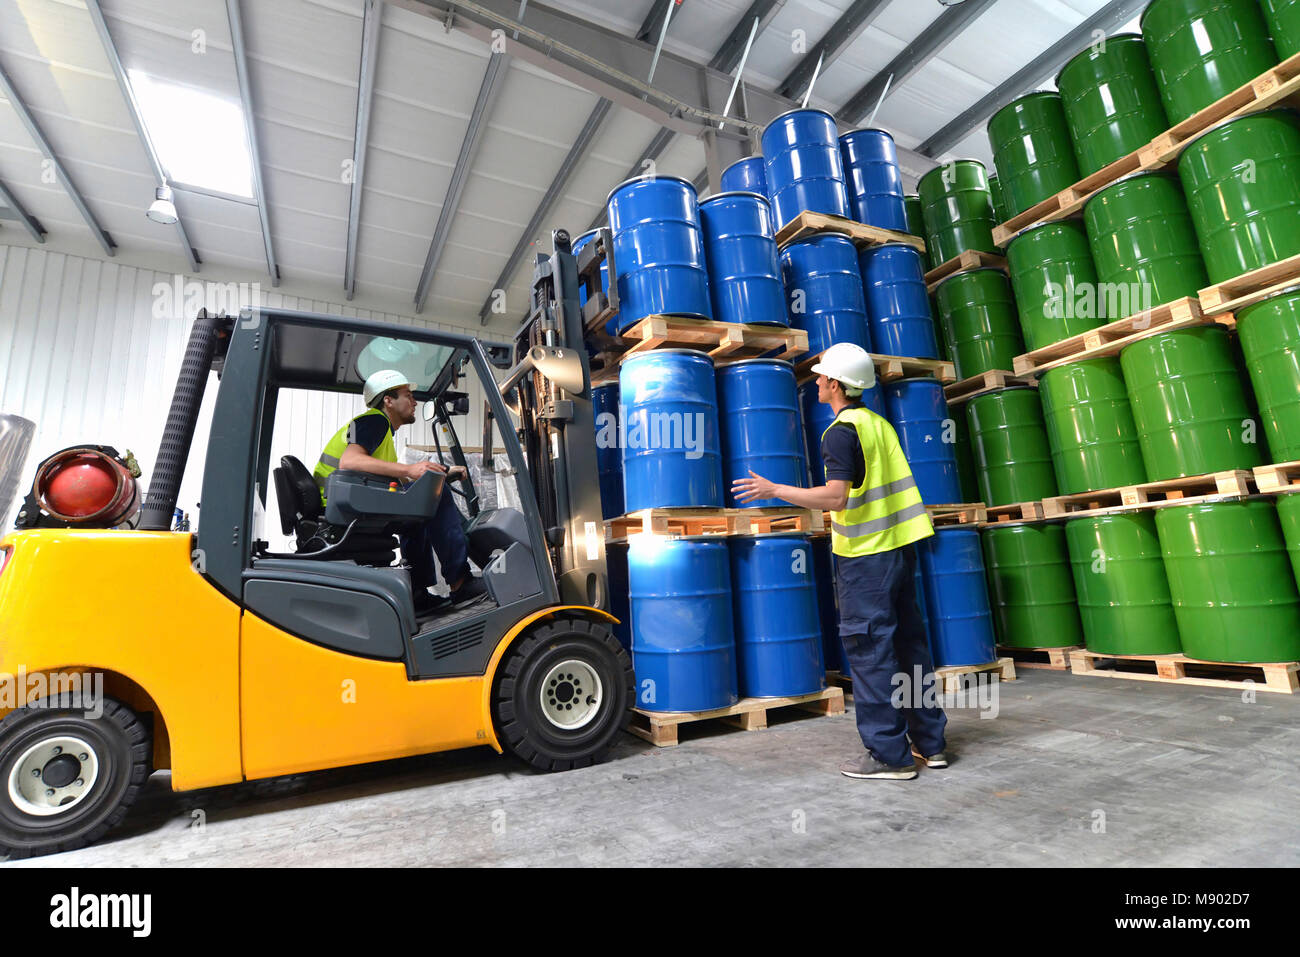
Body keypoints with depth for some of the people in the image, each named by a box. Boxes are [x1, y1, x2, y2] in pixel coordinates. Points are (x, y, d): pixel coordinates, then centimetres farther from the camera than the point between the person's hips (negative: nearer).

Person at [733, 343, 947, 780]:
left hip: (866, 555, -9)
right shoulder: (879, 423, 13)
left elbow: (835, 497, -23)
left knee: (869, 651, 0)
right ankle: (929, 743, 26)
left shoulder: (841, 431, -14)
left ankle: (888, 755, 9)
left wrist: (773, 490, -20)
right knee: (908, 643, 15)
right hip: (899, 547, 9)